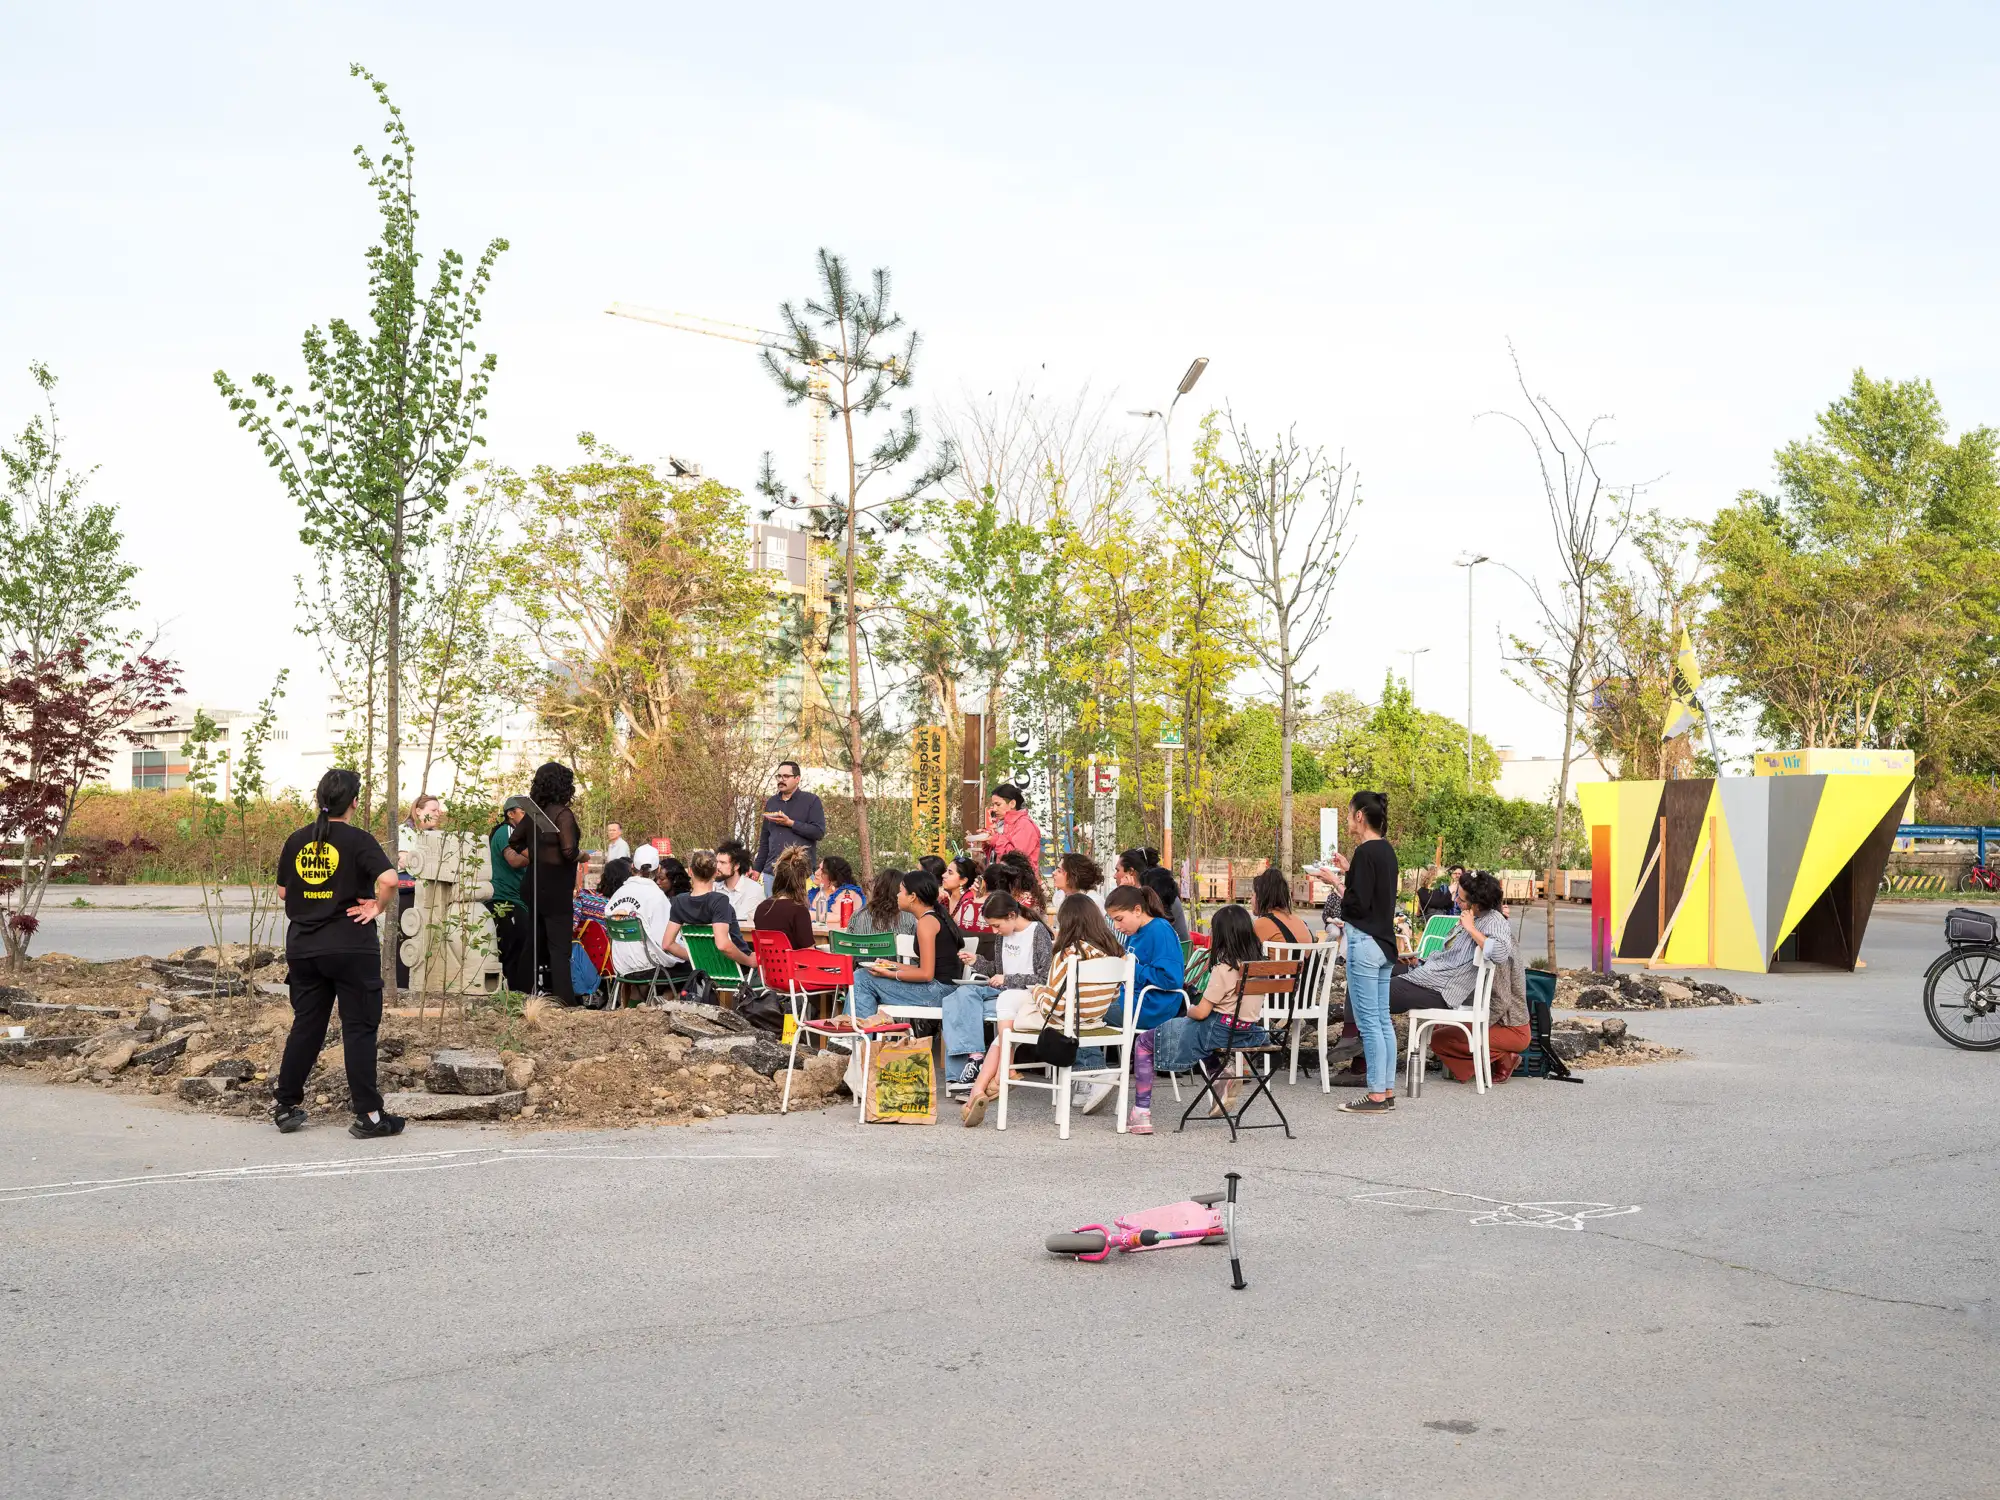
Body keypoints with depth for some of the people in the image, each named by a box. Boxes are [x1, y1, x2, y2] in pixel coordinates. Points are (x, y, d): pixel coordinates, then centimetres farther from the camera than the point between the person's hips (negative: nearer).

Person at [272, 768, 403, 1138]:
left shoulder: (297, 840, 5)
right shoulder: (357, 840, -11)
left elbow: (283, 890, 13)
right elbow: (388, 879, -25)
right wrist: (377, 907, -10)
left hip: (302, 946, 5)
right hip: (351, 947, -5)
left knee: (305, 1025, 15)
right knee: (359, 1028, 1)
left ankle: (285, 1106, 19)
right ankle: (368, 1115, 3)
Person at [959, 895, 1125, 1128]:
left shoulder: (1068, 955, -24)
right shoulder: (1113, 953, -5)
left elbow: (1052, 1006, -24)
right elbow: (1113, 996, 7)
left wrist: (1037, 991, -1)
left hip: (1062, 1023, -7)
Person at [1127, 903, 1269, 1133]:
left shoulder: (1225, 969, -21)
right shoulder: (1258, 962, 0)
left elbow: (1202, 1012, -18)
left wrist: (1189, 1011, 4)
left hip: (1222, 1031, -8)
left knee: (1144, 1043, 4)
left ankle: (1141, 1114, -3)